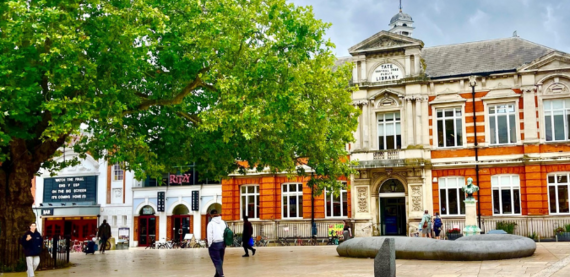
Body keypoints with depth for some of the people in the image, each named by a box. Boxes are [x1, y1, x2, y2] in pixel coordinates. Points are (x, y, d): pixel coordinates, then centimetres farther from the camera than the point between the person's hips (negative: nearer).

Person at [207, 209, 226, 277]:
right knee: (220, 260, 17)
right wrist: (224, 243, 8)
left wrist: (209, 245, -4)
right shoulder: (223, 222, 3)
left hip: (214, 244, -5)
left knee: (217, 260, -1)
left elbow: (210, 236, -12)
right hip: (222, 243, 5)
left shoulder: (211, 223, -11)